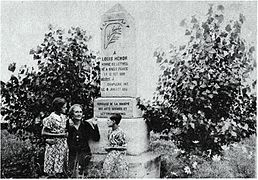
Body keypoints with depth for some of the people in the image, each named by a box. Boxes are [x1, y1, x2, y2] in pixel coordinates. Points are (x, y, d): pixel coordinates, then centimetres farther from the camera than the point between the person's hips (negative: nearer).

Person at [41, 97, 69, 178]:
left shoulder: (64, 117, 9)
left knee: (62, 171, 7)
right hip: (54, 146, -6)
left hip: (64, 146, 6)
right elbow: (44, 132, -14)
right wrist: (60, 135, -17)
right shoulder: (51, 118, -11)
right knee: (53, 173, -2)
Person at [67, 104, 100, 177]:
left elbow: (96, 138, 8)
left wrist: (95, 126, -2)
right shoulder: (68, 125, 4)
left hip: (84, 152, 1)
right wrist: (69, 127, -13)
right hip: (71, 153, -1)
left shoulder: (86, 125, 10)